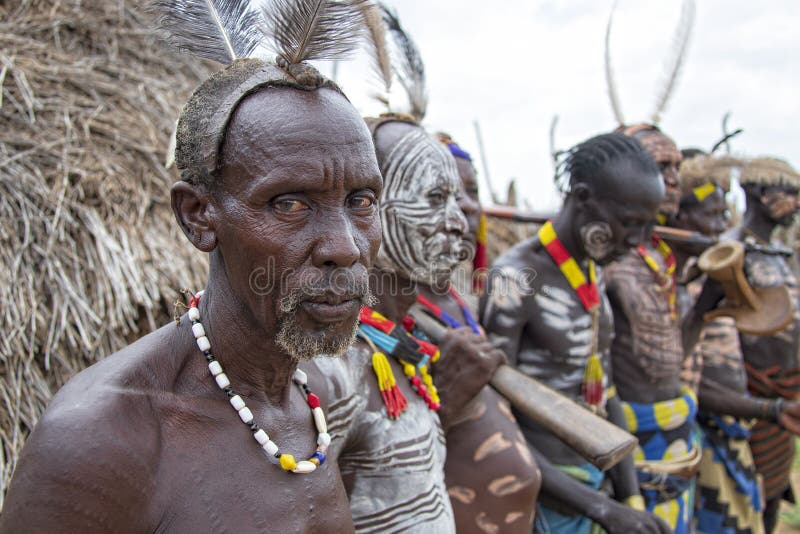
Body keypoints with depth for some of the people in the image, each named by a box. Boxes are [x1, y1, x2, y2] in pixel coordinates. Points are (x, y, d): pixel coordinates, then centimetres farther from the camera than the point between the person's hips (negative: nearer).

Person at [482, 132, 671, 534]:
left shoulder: (592, 275, 3)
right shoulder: (516, 279, -22)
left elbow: (604, 390, 9)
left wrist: (631, 498, 7)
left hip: (590, 479, 7)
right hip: (542, 496, -7)